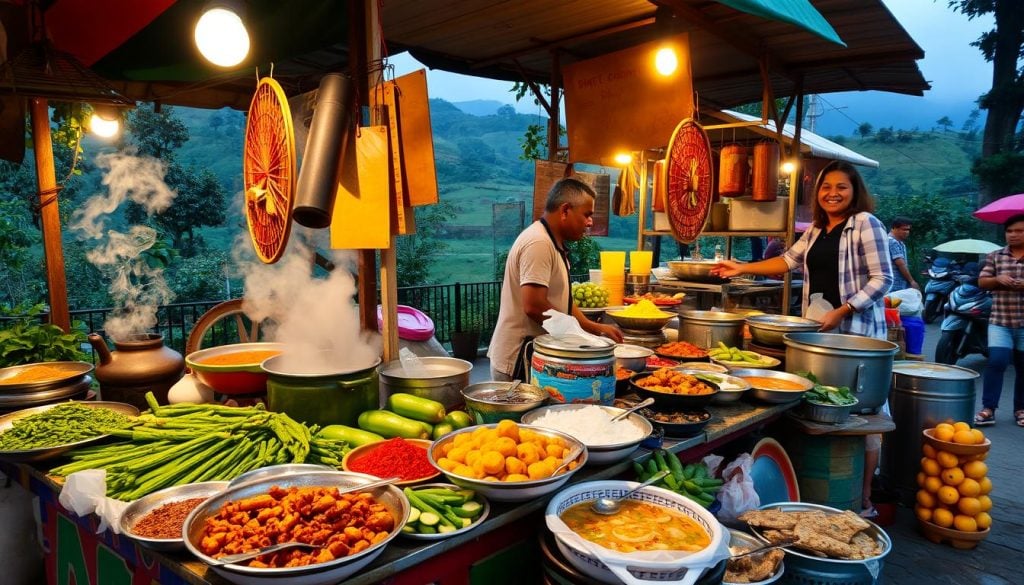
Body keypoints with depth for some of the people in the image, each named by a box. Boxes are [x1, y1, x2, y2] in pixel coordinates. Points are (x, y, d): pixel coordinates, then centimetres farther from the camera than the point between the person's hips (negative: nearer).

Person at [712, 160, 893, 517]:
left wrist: (841, 312, -18)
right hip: (819, 329, 7)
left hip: (856, 331, -7)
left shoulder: (865, 224, -6)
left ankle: (862, 499, 5)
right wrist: (742, 268, 22)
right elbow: (789, 260, 27)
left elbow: (882, 280, -10)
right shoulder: (816, 230, 15)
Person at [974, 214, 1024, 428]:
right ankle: (988, 409, -5)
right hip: (1000, 321, 0)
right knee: (996, 362, -9)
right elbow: (982, 282, 5)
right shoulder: (995, 256, 6)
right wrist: (997, 279, -15)